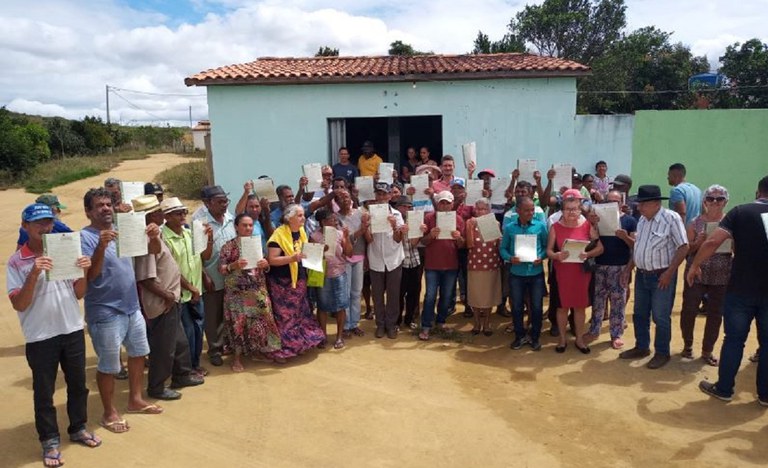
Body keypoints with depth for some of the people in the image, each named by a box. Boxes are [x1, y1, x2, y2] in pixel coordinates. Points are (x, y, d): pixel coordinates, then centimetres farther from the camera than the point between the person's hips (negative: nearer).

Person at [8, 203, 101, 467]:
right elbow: (18, 305, -14)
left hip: (73, 331, 4)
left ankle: (78, 428, 35)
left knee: (77, 384, 16)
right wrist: (34, 274, -27)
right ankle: (50, 440, 24)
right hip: (40, 337, -3)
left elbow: (78, 294, 6)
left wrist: (83, 272, -13)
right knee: (44, 391, 9)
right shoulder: (16, 262, -8)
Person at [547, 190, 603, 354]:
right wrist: (556, 255, -25)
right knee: (562, 306, 9)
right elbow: (548, 251, -3)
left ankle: (579, 339, 26)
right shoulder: (556, 227, -3)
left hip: (582, 272, 1)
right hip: (562, 273, -1)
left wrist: (588, 254, -21)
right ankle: (562, 339, 24)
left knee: (580, 306, 11)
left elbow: (600, 248, -2)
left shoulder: (588, 226, -2)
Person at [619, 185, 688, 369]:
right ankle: (641, 347, 32)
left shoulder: (671, 218, -15)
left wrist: (669, 273, -20)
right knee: (640, 314, 16)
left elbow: (683, 247, -16)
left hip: (661, 276, -7)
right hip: (642, 275, 7)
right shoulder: (643, 220, 7)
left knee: (661, 317, 3)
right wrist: (628, 269, 13)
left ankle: (662, 353, 19)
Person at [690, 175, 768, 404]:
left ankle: (723, 389, 18)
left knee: (734, 339, 8)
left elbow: (712, 242, -12)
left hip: (741, 289, -2)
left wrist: (695, 265, -1)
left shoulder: (741, 212, -4)